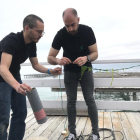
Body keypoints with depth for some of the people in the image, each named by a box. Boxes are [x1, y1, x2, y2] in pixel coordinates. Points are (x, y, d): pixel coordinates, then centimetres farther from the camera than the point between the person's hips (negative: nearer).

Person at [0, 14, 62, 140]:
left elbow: (35, 65, 5)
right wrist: (17, 86, -59)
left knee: (21, 113, 8)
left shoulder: (32, 44, -5)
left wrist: (50, 71, -13)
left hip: (14, 78, 8)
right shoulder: (11, 40, -29)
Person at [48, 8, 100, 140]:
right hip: (69, 71, 1)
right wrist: (58, 61, -41)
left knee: (90, 100, -2)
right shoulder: (60, 34, -19)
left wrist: (86, 58, -38)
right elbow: (50, 58, -17)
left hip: (85, 70, -1)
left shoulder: (87, 31, -20)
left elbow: (95, 53, -15)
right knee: (71, 101, 3)